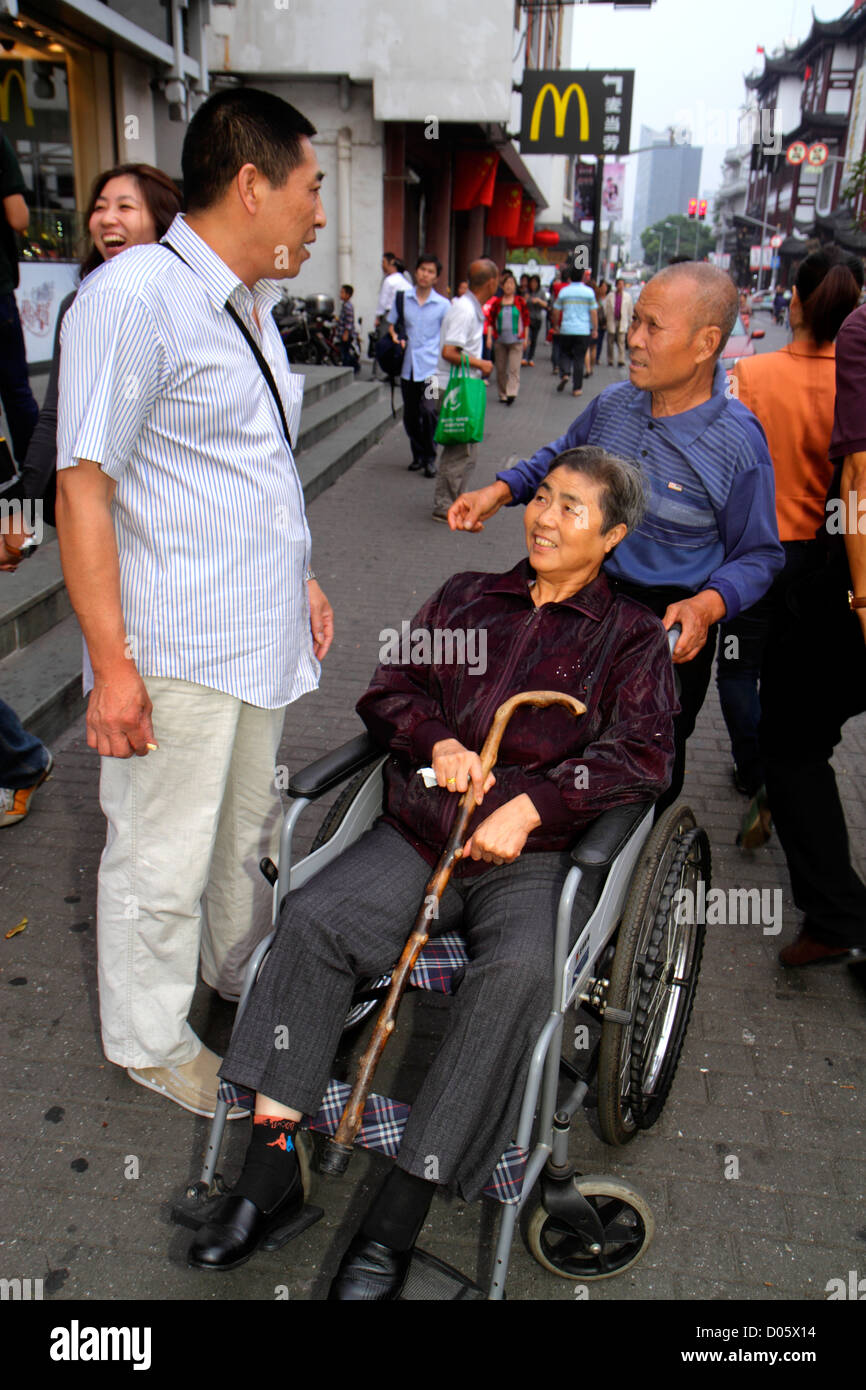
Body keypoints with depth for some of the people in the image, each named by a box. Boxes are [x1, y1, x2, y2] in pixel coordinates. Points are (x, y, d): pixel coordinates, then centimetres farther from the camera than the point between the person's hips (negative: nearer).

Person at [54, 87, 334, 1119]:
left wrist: (301, 575, 22)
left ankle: (242, 973, 45)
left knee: (246, 827, 23)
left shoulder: (252, 307, 15)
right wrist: (112, 661, -20)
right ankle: (151, 1042, 28)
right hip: (175, 647, -9)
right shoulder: (133, 296, -15)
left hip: (261, 636, 9)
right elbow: (83, 486, -18)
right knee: (162, 858, 6)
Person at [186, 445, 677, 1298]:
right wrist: (440, 743, -5)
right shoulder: (464, 598, 21)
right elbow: (388, 692, 17)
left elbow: (642, 754, -2)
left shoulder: (631, 636, 11)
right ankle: (271, 1166, -12)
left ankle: (396, 1220, -21)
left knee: (517, 971, -31)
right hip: (417, 834, 3)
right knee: (312, 918, -22)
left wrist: (529, 807, -15)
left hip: (532, 856, -3)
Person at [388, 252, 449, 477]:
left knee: (429, 411, -16)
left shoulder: (443, 305, 1)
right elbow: (391, 324, 15)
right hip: (407, 365, 3)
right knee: (410, 414, 10)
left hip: (432, 366, -3)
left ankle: (430, 458, -3)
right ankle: (418, 454, 27)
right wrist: (396, 338, -5)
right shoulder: (402, 298, 5)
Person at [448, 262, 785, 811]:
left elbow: (758, 555, -11)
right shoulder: (614, 403, -4)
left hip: (670, 625, -4)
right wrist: (500, 489, 1)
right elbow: (560, 456, 17)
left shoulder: (738, 442, -19)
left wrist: (706, 605, -29)